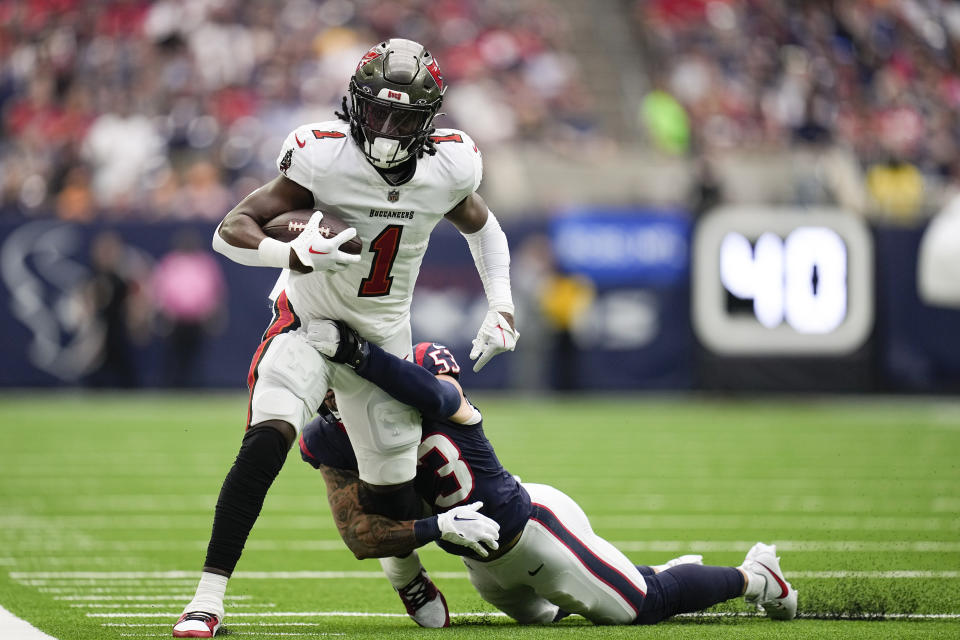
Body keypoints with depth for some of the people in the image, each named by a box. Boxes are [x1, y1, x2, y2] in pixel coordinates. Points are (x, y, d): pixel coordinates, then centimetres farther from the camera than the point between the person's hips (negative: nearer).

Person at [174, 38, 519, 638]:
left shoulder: (449, 167, -10)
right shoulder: (326, 156, -22)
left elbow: (483, 227, 14)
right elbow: (230, 230, -23)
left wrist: (502, 309, 5)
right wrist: (296, 255, -42)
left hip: (383, 339, 3)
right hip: (309, 322, -3)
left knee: (396, 497, 5)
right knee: (266, 441, -29)